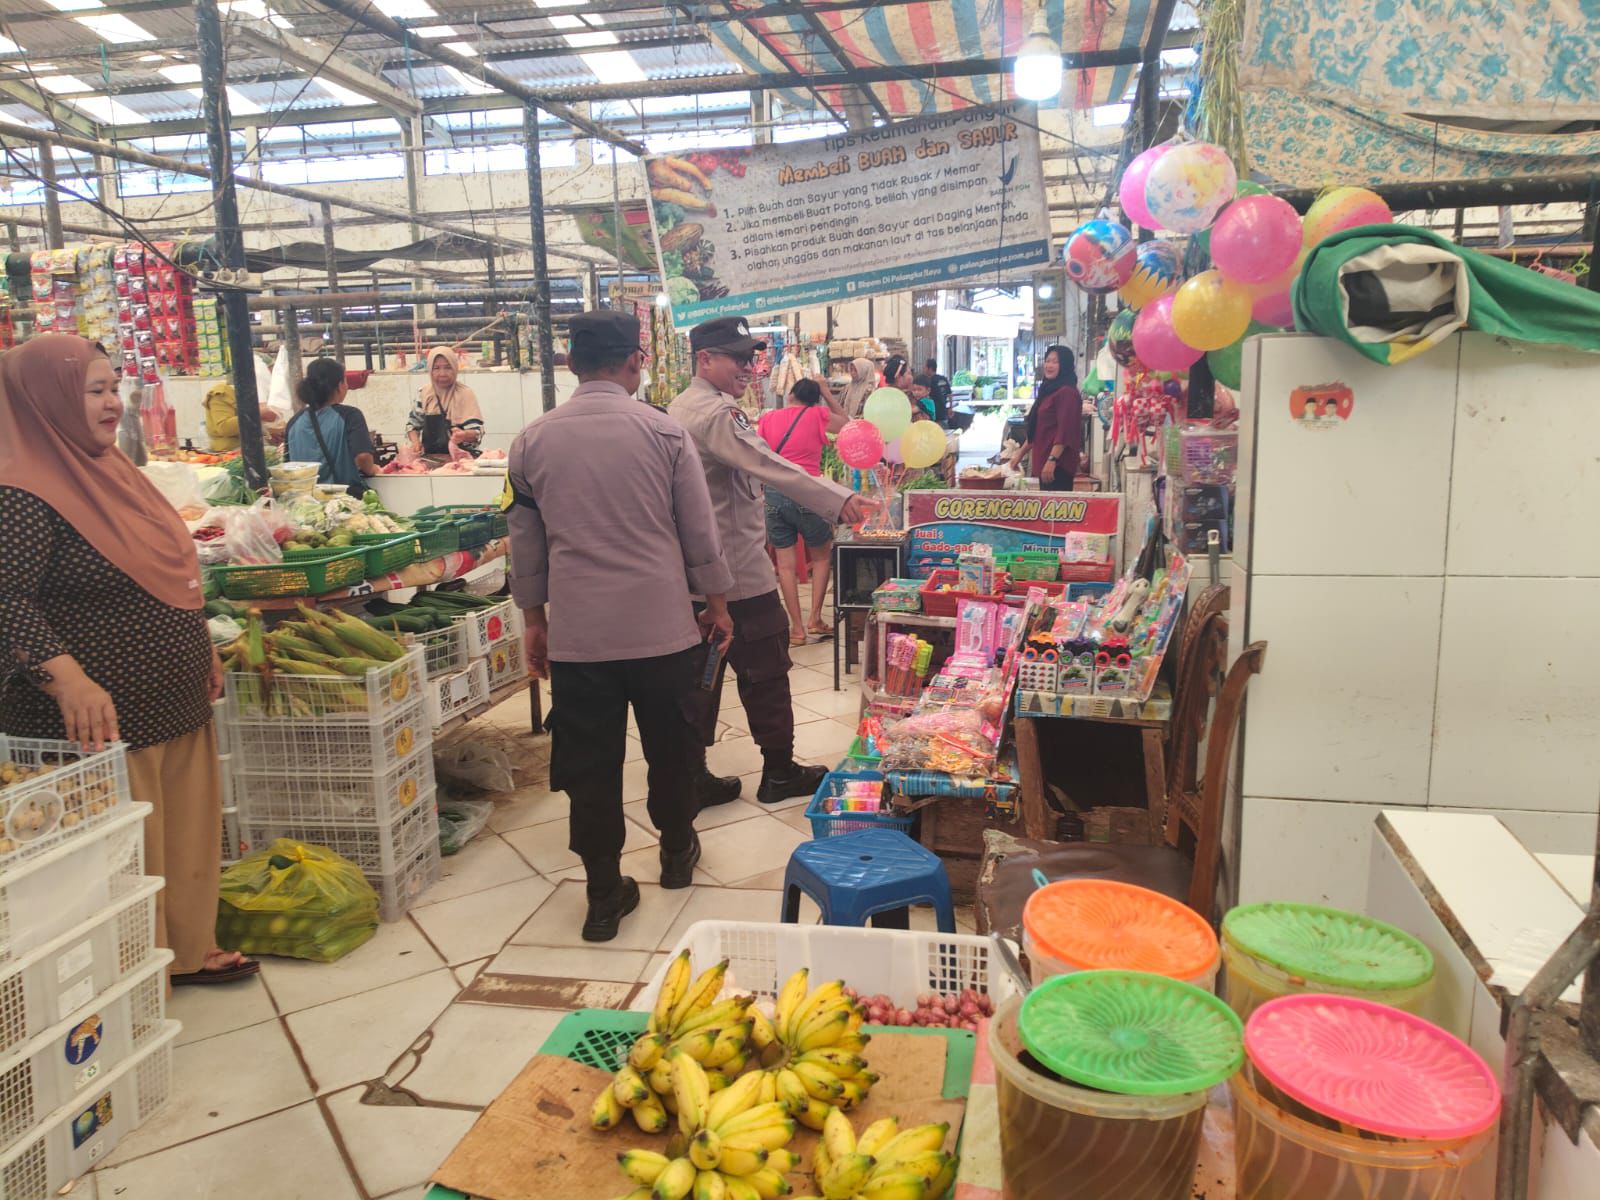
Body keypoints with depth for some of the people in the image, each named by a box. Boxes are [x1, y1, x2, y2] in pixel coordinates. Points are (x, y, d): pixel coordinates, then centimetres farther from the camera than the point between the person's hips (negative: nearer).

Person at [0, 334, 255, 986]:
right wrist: (68, 679, -37)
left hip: (175, 701, 9)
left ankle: (187, 949, 35)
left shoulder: (111, 469, 11)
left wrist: (201, 650, 21)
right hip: (104, 714, -9)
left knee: (187, 834, 19)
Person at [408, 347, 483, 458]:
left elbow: (477, 432, -13)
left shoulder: (465, 394, -6)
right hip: (430, 458, 4)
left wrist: (464, 435, -35)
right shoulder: (424, 392, 7)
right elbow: (413, 422, 21)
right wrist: (415, 442, 2)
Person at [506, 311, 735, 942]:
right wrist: (718, 603, 13)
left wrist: (533, 618, 19)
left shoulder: (532, 441, 1)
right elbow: (700, 531, 0)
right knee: (670, 748, 18)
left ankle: (605, 896, 16)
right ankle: (677, 853, 38)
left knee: (590, 765, 9)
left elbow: (525, 542, 9)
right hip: (661, 625, -1)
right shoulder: (665, 432, -6)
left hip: (576, 631, 1)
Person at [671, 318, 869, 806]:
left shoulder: (681, 408, 14)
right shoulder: (716, 413, -19)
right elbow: (770, 467, -33)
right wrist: (839, 500, -41)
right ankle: (780, 773, 16)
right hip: (739, 573, -9)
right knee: (765, 672, 4)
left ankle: (692, 776, 18)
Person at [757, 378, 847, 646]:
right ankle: (815, 619, 11)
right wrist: (826, 392, 21)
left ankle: (797, 628, 8)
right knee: (822, 556, 17)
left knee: (786, 564, 7)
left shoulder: (768, 418, 8)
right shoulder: (817, 415, 0)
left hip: (774, 493, 3)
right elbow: (844, 422, 18)